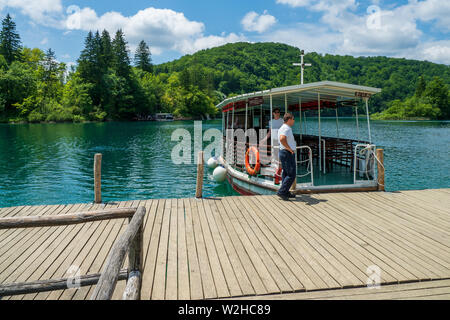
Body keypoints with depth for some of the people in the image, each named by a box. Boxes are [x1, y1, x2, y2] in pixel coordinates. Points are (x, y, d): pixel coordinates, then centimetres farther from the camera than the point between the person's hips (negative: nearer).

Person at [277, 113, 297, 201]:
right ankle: (282, 192, -8)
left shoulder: (282, 128, 17)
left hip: (283, 152, 11)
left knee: (286, 173, 13)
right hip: (288, 154, -11)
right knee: (291, 175, -8)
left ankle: (286, 193, 18)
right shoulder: (287, 128, -16)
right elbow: (282, 139, -35)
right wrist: (289, 149, -25)